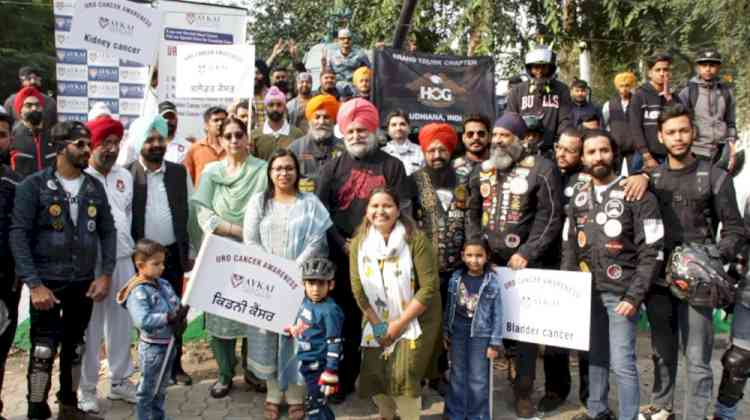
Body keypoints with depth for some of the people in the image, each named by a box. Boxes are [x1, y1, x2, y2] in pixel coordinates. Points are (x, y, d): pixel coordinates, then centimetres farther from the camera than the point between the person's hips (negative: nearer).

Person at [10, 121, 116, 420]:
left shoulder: (94, 187, 6)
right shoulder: (34, 185, -6)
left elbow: (107, 232, 9)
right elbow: (18, 235, -10)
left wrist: (106, 274, -1)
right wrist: (34, 284, -17)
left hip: (84, 283, 4)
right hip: (47, 282, -4)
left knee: (75, 347, 14)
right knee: (44, 350, -3)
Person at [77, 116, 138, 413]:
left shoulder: (125, 176, 9)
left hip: (123, 259, 6)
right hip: (91, 262, -5)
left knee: (121, 323, 14)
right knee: (90, 327, 5)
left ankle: (120, 381, 28)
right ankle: (87, 389, 19)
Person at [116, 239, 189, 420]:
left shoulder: (164, 284, 4)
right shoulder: (138, 292, -20)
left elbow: (178, 306, 6)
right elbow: (143, 320, -31)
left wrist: (181, 318, -14)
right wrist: (168, 317, -32)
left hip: (169, 343, 8)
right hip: (152, 347, -8)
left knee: (161, 387, 22)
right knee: (147, 389, 7)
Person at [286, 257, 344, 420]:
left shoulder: (330, 310, -24)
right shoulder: (307, 301, 1)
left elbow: (334, 344, -23)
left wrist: (331, 373, -24)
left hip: (318, 365, -8)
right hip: (306, 362, 8)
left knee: (313, 406, -1)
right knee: (318, 403, 21)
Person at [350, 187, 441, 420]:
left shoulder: (416, 240, -17)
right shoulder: (358, 243, -4)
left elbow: (429, 288, -19)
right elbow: (358, 289, -3)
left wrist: (399, 324, -17)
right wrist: (378, 325, -8)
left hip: (414, 321, -4)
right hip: (376, 322, 4)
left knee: (403, 376, -15)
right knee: (373, 376, 5)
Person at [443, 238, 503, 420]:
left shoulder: (492, 281, -10)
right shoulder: (455, 278, -1)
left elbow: (497, 314, -7)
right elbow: (449, 308, 7)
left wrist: (495, 343, -8)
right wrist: (445, 333, 9)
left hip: (480, 336, -3)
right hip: (458, 334, 3)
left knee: (478, 380, 7)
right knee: (457, 377, 14)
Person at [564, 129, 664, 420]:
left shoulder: (637, 195, -7)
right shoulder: (578, 196, 8)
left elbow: (652, 252, -10)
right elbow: (569, 245, 12)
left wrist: (634, 296, -15)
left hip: (620, 292, -5)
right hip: (587, 291, 5)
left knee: (622, 363, -3)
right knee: (595, 356, 16)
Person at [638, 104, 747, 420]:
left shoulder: (715, 177, 0)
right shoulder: (651, 177, 8)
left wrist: (716, 258, -14)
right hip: (658, 280, 3)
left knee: (697, 358, -1)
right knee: (662, 351, 15)